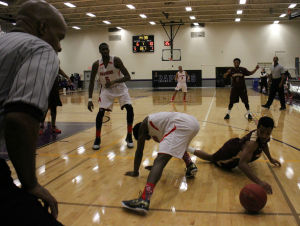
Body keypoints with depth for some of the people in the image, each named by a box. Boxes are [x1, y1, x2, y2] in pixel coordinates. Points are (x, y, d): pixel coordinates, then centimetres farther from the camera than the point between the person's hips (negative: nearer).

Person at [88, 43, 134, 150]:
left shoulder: (116, 60, -20)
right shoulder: (96, 64, -13)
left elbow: (128, 77, -22)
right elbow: (91, 82, -6)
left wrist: (113, 81, -36)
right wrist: (90, 99, -14)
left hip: (120, 87, -1)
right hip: (106, 89, 1)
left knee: (130, 109, -18)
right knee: (100, 112, -14)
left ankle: (129, 136, -2)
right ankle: (97, 139, 3)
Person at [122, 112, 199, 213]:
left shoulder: (143, 125, 17)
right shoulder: (155, 121, 38)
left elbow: (139, 152, 20)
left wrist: (135, 172, 31)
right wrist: (156, 167, 62)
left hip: (180, 125, -9)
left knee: (159, 161, -18)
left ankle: (144, 201, -32)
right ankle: (191, 166, 21)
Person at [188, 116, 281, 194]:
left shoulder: (265, 136, -20)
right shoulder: (252, 142, -46)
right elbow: (242, 164, -59)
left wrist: (270, 158, 11)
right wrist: (259, 182, -68)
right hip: (230, 152, -7)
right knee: (211, 158, 22)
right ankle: (188, 149, 40)